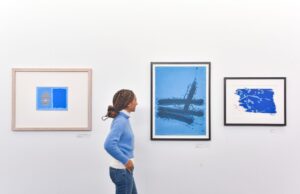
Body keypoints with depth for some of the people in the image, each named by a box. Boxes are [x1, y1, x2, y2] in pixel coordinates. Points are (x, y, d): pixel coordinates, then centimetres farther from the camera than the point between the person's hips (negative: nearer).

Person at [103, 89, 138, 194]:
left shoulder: (123, 119, 8)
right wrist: (126, 161, -22)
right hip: (122, 170, -9)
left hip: (124, 169, 9)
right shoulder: (121, 121, -20)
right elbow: (109, 145, -31)